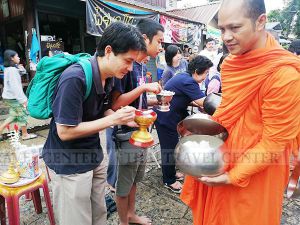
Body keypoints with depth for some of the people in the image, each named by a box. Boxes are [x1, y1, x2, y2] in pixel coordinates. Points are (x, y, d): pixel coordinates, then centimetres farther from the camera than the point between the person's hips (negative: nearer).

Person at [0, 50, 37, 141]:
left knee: (13, 115, 18)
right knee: (23, 115, 4)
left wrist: (21, 69, -1)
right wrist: (23, 99, -23)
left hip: (9, 97, 9)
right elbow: (15, 86, -24)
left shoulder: (8, 68, 11)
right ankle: (25, 135, 16)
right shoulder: (12, 70, -19)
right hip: (13, 97, -9)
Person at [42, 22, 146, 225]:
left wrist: (124, 118, -9)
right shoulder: (75, 79, -26)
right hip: (69, 164, -7)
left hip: (94, 158, 7)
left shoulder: (108, 76, -1)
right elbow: (65, 132, -24)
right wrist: (113, 119, -24)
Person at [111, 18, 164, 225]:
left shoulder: (142, 66, 8)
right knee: (124, 182, 12)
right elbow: (115, 104, -23)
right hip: (128, 133, -9)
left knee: (135, 178, 23)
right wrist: (144, 87, -26)